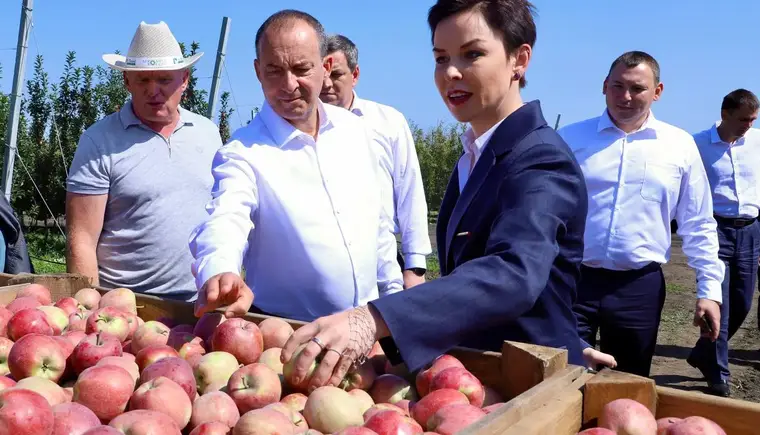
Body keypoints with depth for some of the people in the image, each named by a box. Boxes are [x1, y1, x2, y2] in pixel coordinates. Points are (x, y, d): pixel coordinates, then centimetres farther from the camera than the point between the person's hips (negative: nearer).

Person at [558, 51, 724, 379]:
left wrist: (709, 288, 4)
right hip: (572, 279, -1)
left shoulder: (680, 146, 5)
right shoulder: (569, 139, 3)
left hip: (640, 288, 1)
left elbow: (698, 225, 9)